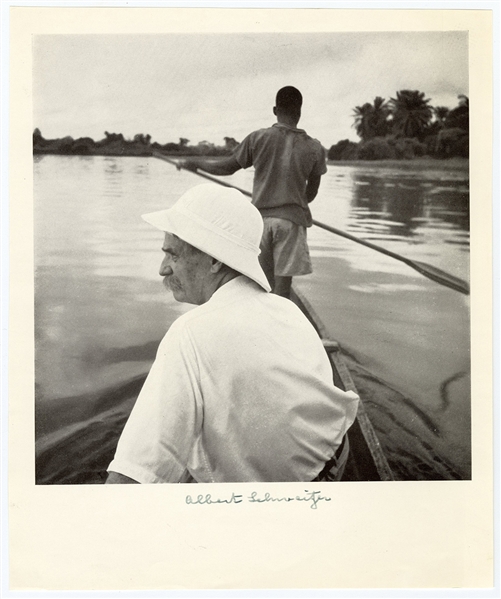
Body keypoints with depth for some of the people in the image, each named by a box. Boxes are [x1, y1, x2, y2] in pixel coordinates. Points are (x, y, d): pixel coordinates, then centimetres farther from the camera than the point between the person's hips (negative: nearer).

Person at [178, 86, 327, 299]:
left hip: (260, 217, 1)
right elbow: (311, 193, 11)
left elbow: (227, 167, 10)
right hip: (292, 219, -1)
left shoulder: (258, 138, 1)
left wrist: (193, 162, 27)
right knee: (282, 287, -1)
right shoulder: (314, 148, 2)